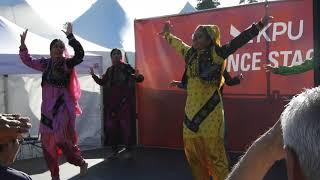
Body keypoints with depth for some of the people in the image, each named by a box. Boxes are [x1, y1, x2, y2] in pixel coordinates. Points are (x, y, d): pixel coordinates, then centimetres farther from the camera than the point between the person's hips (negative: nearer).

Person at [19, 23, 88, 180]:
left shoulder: (67, 64, -6)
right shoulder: (45, 64, 8)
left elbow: (80, 54, -25)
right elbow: (28, 61, 20)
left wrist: (70, 36, -30)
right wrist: (23, 43, 9)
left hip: (62, 107, -5)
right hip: (47, 107, 6)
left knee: (63, 140, -8)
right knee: (48, 142, 8)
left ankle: (82, 163, 18)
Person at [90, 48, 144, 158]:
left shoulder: (126, 68, -2)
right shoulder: (109, 70, 13)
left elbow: (140, 79, -2)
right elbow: (102, 82, 24)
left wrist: (137, 76, -24)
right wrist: (94, 75, 11)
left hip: (124, 101, -5)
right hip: (111, 102, 6)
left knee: (126, 126, -6)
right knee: (111, 126, 7)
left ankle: (128, 150, 4)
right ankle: (114, 150, 18)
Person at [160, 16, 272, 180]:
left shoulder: (216, 53, -5)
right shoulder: (190, 53, 12)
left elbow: (239, 41, -11)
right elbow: (178, 43, 32)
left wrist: (259, 25, -16)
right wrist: (167, 34, 47)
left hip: (209, 109, -6)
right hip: (191, 109, 6)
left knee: (213, 150, -8)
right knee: (192, 150, 13)